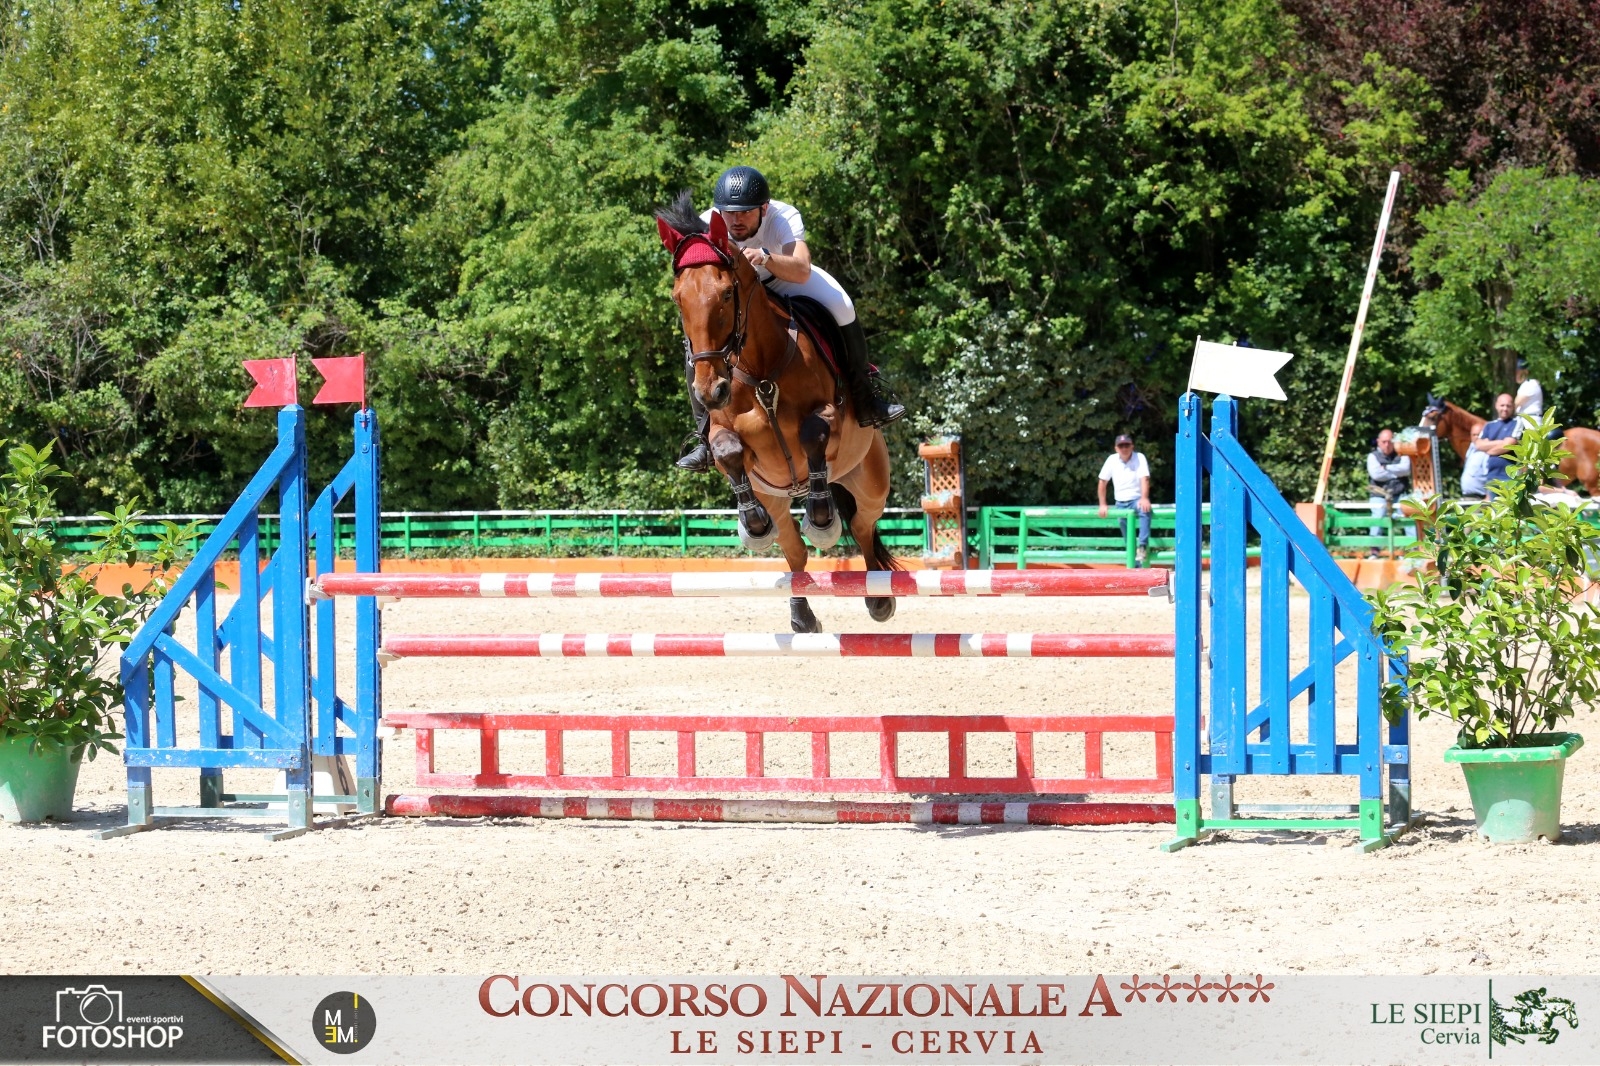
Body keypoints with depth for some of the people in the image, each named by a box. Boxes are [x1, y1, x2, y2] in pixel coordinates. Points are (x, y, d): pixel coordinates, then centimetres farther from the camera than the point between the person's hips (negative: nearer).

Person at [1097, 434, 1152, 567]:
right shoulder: (1112, 460, 2)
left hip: (1137, 499, -4)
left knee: (1145, 510, -36)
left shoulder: (1139, 457, -7)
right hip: (1121, 503, 4)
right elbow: (1103, 481, 8)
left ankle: (1143, 547, -42)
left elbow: (1145, 479, -18)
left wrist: (1144, 498, -34)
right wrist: (1102, 504, 4)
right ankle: (1135, 565, 10)